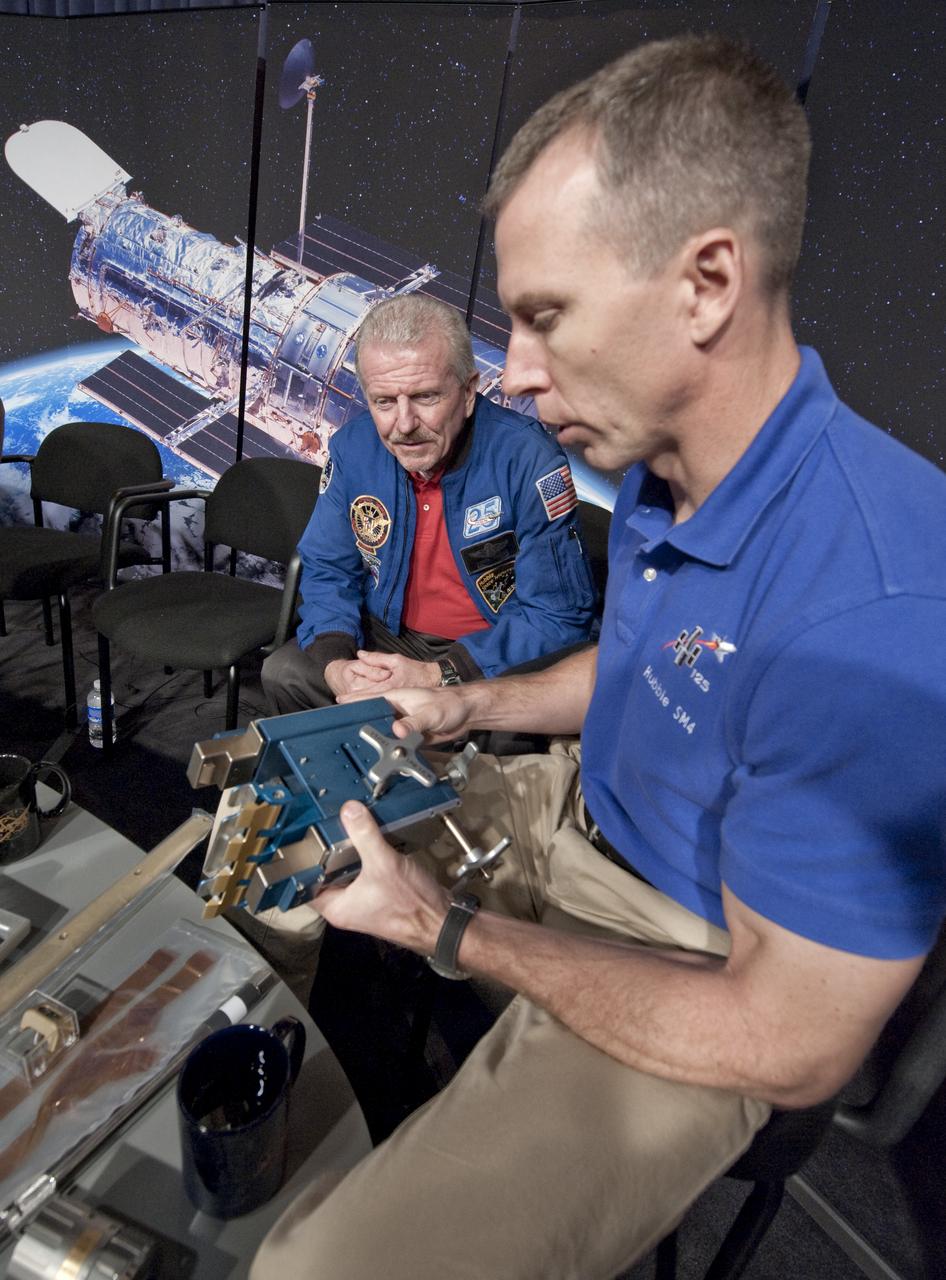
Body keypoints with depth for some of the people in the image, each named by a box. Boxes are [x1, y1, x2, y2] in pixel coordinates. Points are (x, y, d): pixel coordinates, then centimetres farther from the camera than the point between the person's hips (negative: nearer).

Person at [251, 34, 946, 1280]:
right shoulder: (657, 471, -5)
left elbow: (792, 1047, -25)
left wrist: (450, 929, -20)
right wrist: (469, 704, -1)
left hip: (694, 996, -7)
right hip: (572, 814, 8)